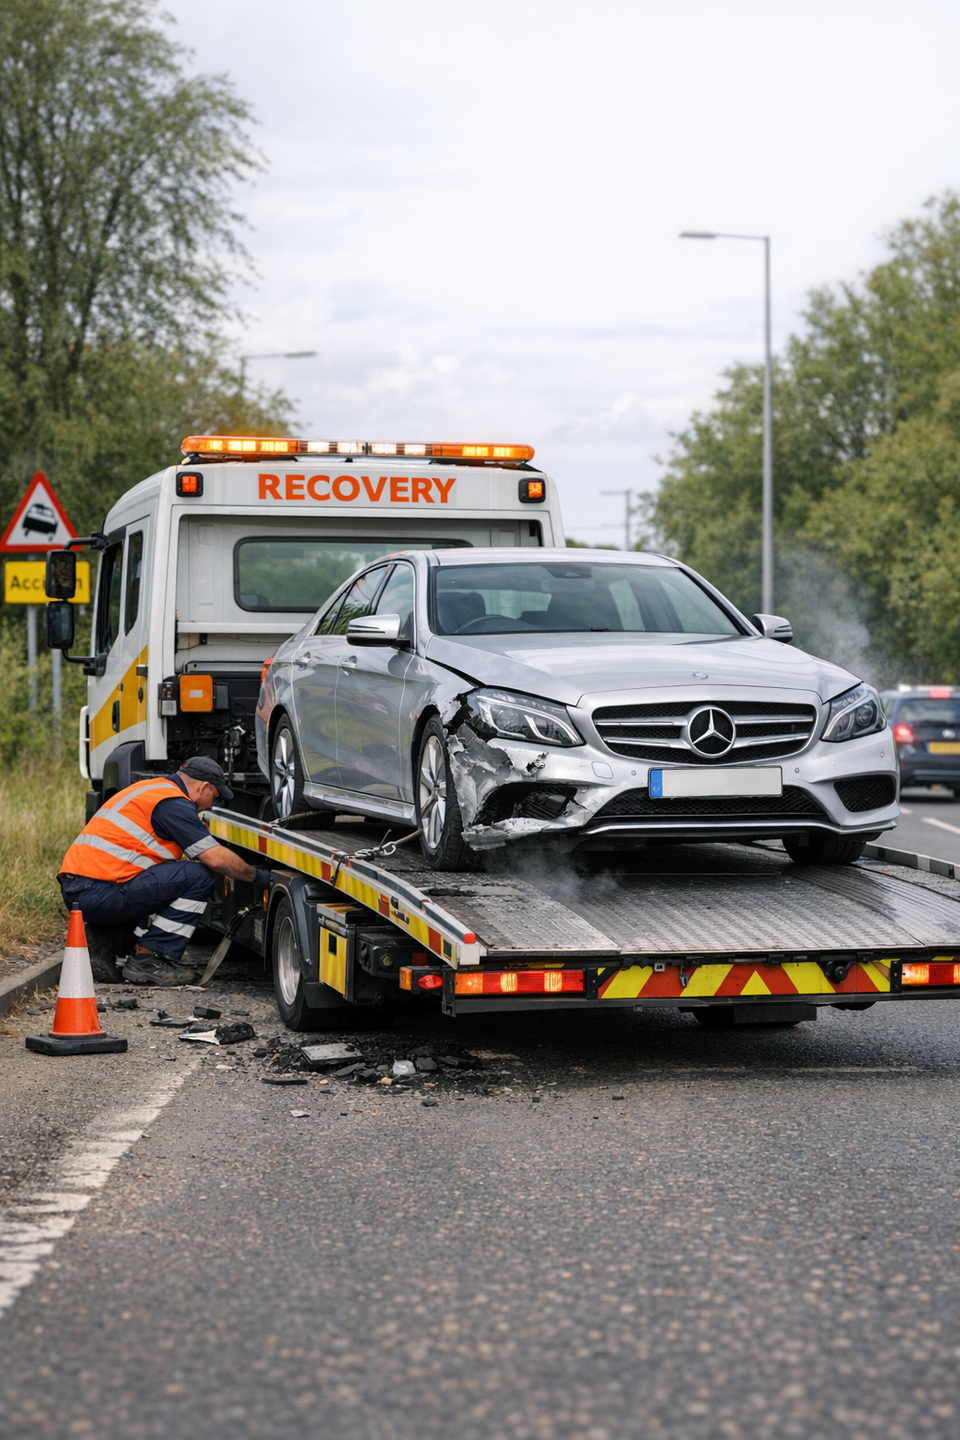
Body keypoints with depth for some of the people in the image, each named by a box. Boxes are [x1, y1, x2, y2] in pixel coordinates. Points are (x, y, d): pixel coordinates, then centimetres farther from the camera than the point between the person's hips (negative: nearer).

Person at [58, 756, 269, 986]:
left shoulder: (151, 787, 23)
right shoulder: (173, 803, -8)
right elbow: (216, 858, -11)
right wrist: (256, 876, 4)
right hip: (101, 894, -10)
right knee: (199, 876, -8)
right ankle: (148, 961, -5)